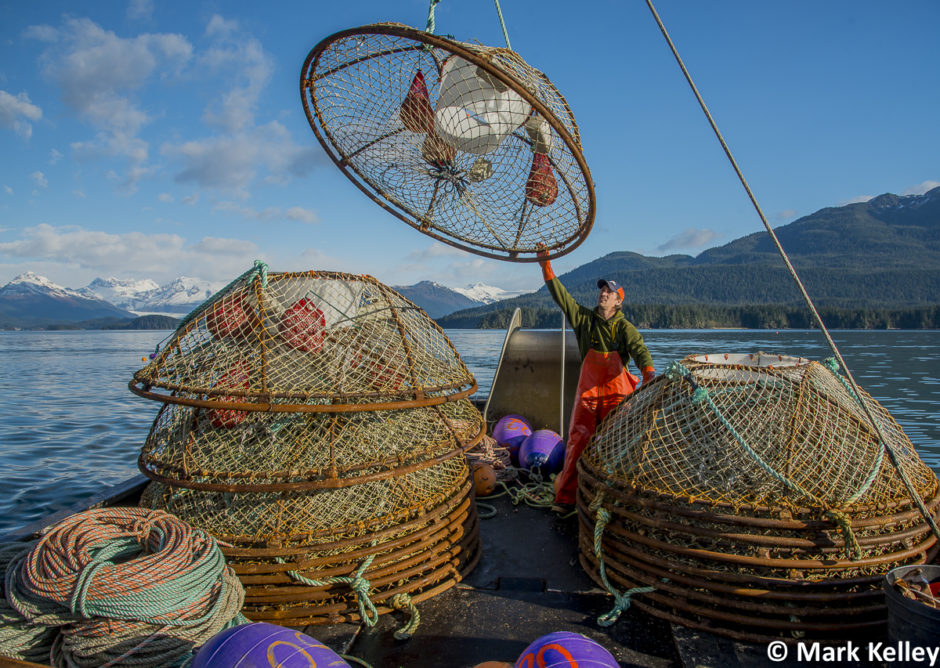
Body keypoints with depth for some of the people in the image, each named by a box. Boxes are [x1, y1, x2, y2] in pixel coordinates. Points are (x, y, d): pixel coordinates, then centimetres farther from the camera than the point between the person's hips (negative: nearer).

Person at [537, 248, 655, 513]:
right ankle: (566, 498, 4)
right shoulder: (585, 318, 5)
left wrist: (648, 370, -39)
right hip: (587, 390, 1)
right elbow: (561, 296, 0)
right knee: (578, 440, -3)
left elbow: (638, 348, -19)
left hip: (615, 392, -1)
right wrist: (546, 268, -7)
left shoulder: (624, 327, -1)